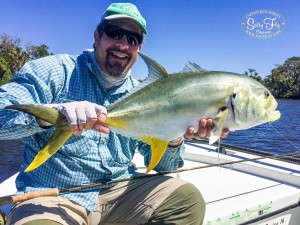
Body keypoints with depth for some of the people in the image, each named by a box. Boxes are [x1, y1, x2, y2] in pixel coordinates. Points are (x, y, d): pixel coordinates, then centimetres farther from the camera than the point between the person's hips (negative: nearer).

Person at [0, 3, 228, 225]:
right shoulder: (56, 71, -5)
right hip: (53, 197, -4)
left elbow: (162, 164, 7)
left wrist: (174, 138, -15)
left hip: (120, 192, 5)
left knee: (189, 199, -9)